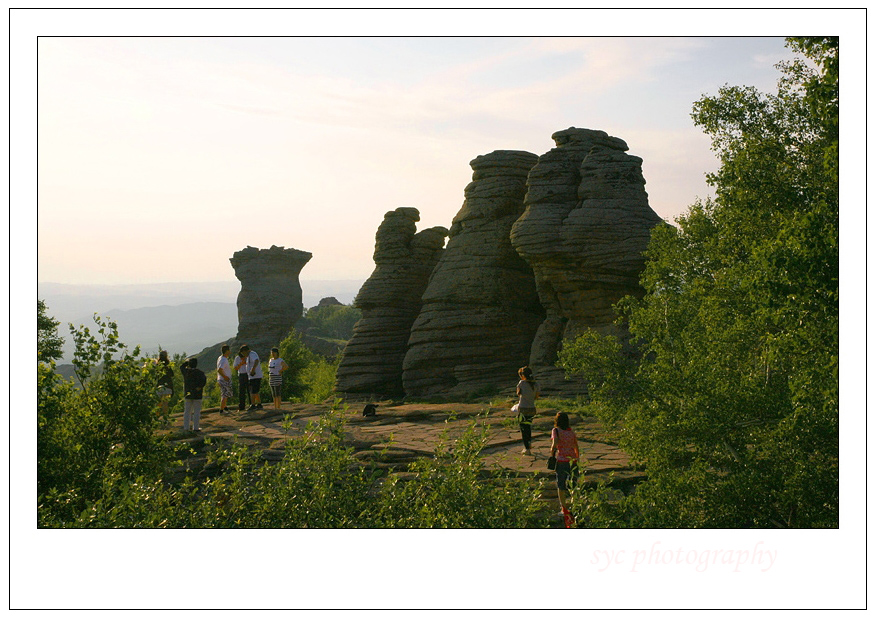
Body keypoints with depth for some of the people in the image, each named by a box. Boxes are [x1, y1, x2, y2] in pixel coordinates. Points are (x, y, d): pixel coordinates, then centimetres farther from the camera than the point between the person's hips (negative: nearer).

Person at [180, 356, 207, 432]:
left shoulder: (185, 371, 0)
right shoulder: (199, 372, -12)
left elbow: (181, 367, 22)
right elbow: (204, 379, -25)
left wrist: (187, 361, 22)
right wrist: (200, 387, -13)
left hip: (188, 394, 4)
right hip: (197, 395, -4)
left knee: (187, 411, 12)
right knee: (196, 411, 2)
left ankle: (186, 427, 16)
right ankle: (195, 427, 2)